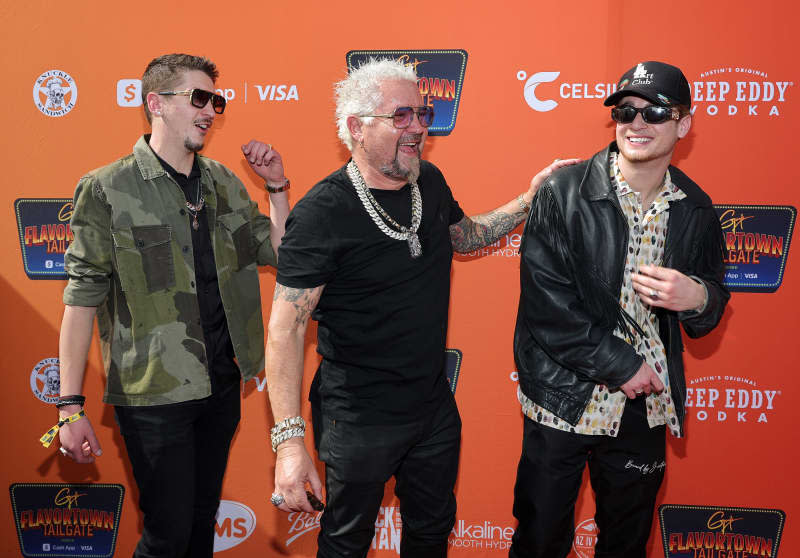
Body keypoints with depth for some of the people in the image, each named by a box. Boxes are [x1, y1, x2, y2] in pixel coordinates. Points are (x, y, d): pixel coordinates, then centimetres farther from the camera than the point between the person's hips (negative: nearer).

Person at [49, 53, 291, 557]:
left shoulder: (224, 183, 6)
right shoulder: (107, 190, -10)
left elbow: (277, 252, 11)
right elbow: (82, 298, -11)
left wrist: (277, 186, -3)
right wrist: (71, 405, -12)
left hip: (222, 384, 5)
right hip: (154, 396, -5)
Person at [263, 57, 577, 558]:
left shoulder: (430, 183, -1)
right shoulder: (322, 213, -21)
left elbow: (465, 236, 20)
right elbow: (286, 328, -21)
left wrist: (531, 199, 6)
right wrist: (290, 440, -24)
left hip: (435, 406, 6)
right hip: (359, 421, -6)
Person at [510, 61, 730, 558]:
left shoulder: (696, 211, 2)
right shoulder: (562, 195, -11)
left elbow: (707, 320, 9)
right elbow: (546, 304, -16)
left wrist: (699, 299, -15)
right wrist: (621, 365, -15)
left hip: (646, 406, 4)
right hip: (565, 400, -3)